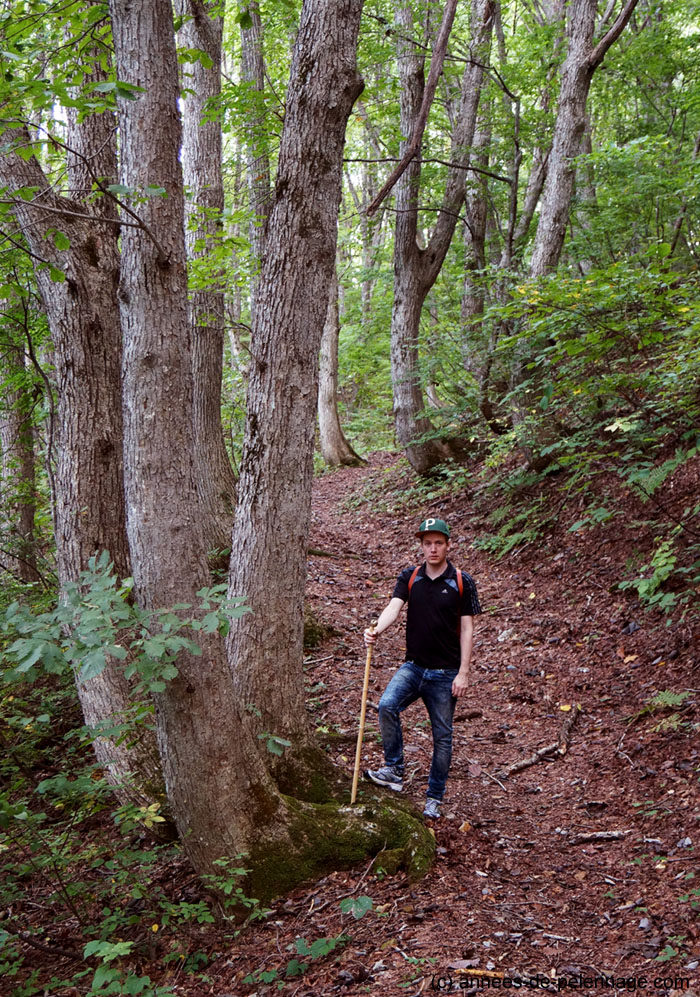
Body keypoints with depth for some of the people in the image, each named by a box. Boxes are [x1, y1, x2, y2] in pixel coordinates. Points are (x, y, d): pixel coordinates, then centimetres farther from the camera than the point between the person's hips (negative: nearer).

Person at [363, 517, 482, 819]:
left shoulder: (462, 582, -3)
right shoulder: (409, 577, 4)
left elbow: (466, 628, -4)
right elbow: (394, 607, -10)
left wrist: (463, 673, -9)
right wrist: (376, 630, -32)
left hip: (446, 672, -2)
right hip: (413, 666, 2)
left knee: (442, 736, 6)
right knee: (386, 705, -23)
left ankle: (435, 797, 21)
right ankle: (394, 769, -6)